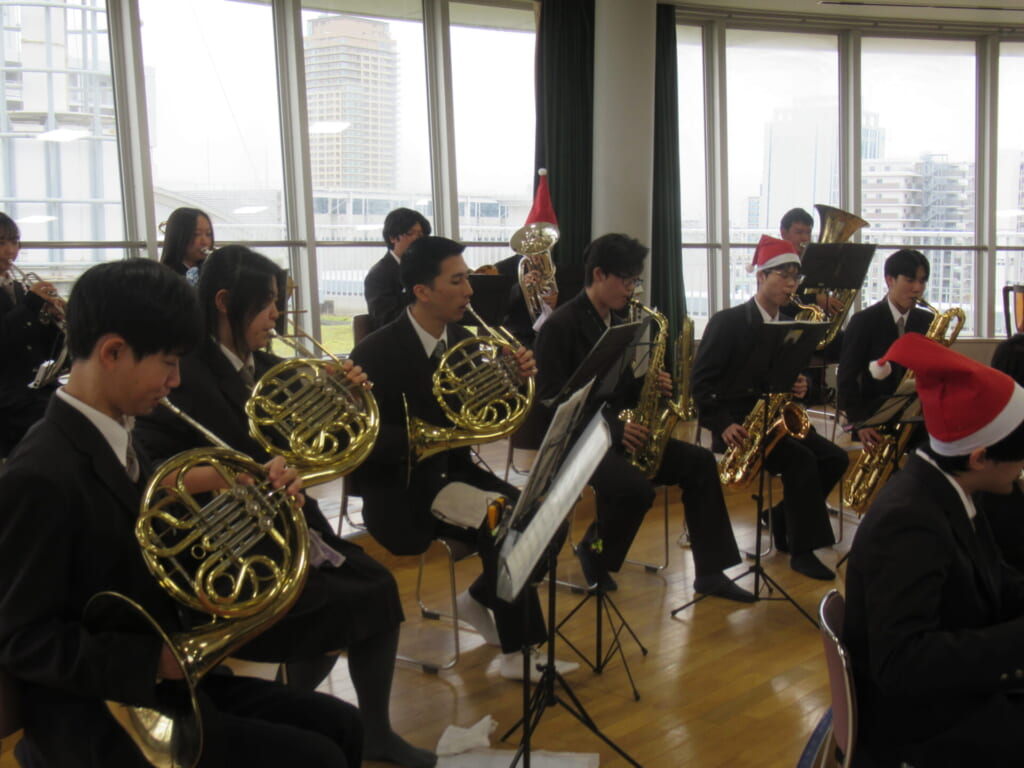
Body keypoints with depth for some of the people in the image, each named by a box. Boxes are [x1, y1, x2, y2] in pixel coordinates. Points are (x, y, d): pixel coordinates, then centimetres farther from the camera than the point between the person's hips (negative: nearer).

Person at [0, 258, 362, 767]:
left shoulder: (118, 439, 5)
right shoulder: (43, 476, -22)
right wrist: (156, 660, -24)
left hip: (156, 680, 9)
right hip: (98, 717, -9)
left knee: (339, 725, 6)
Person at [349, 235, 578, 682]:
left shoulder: (464, 342, 4)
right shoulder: (376, 354, -14)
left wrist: (516, 377, -13)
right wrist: (442, 436, -30)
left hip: (454, 471, 7)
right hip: (401, 490, -7)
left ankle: (480, 599, 10)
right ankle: (517, 654, -13)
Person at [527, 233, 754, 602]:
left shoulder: (618, 324, 14)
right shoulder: (559, 326, -11)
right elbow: (552, 402, -17)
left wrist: (649, 386, -4)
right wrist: (611, 427, -24)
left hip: (617, 430, 8)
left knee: (700, 463, -7)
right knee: (638, 488, -32)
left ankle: (710, 571, -3)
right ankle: (593, 551, -1)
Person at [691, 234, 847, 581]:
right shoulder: (728, 322, -7)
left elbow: (794, 377, 17)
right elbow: (701, 381, -10)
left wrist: (800, 387, -8)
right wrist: (723, 425, -22)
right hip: (738, 426, -7)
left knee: (835, 458, -10)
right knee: (801, 459, -26)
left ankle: (784, 520, 8)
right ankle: (803, 550, -16)